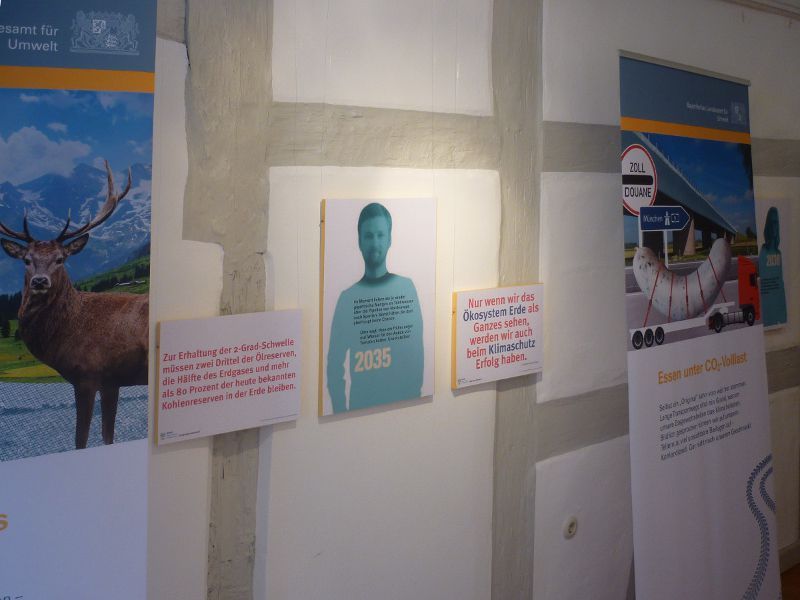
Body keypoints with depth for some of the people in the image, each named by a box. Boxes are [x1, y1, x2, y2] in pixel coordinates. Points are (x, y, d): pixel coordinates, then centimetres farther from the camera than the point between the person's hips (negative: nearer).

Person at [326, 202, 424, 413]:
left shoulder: (407, 287, 1)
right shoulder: (348, 297, -1)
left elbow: (417, 349, 2)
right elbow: (335, 365, -1)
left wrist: (415, 394, -3)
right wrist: (341, 409, -8)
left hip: (404, 402, 1)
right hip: (361, 404, 0)